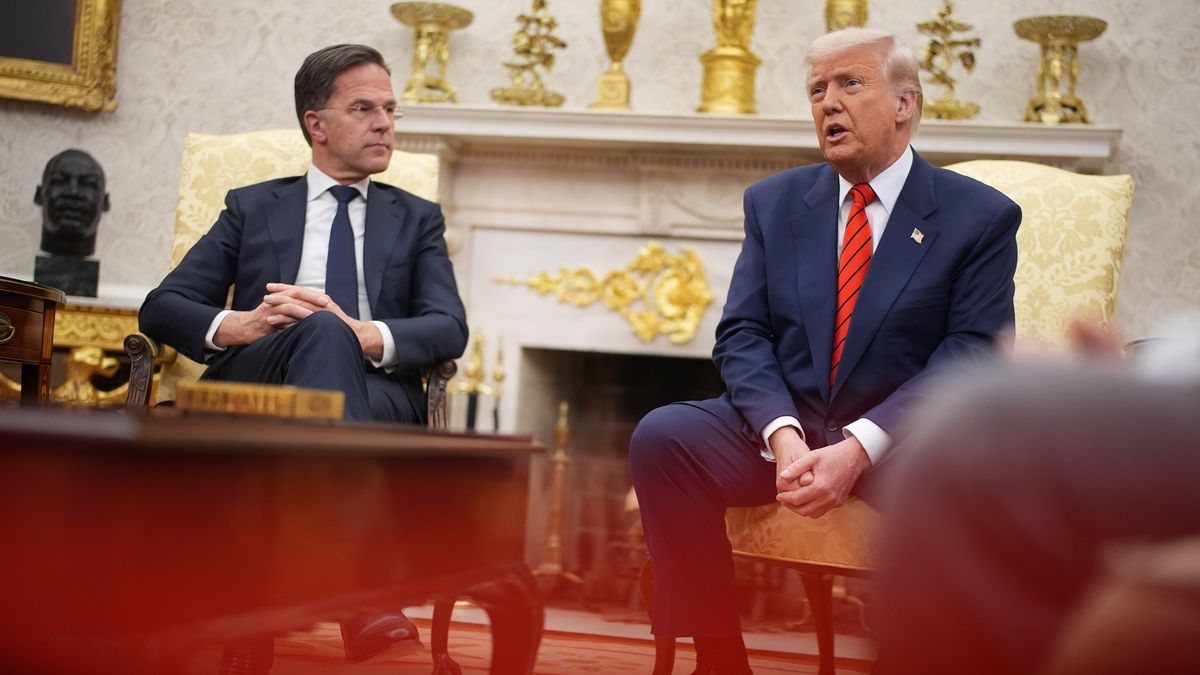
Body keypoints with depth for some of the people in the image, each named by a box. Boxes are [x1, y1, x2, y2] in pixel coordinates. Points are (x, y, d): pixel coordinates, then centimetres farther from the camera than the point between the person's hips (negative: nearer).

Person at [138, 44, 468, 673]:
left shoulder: (417, 219, 25)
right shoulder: (252, 208, 24)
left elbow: (449, 330, 7)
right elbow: (161, 307, 14)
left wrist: (361, 334, -14)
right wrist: (237, 325, -8)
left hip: (373, 393, 1)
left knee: (331, 335, -36)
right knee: (322, 332, -36)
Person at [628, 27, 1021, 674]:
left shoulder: (980, 217, 2)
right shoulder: (774, 202, 12)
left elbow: (970, 356, -9)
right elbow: (741, 334, 4)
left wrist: (859, 448, -23)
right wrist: (782, 435, -17)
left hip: (900, 435, -3)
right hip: (783, 422, 3)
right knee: (660, 436, -24)